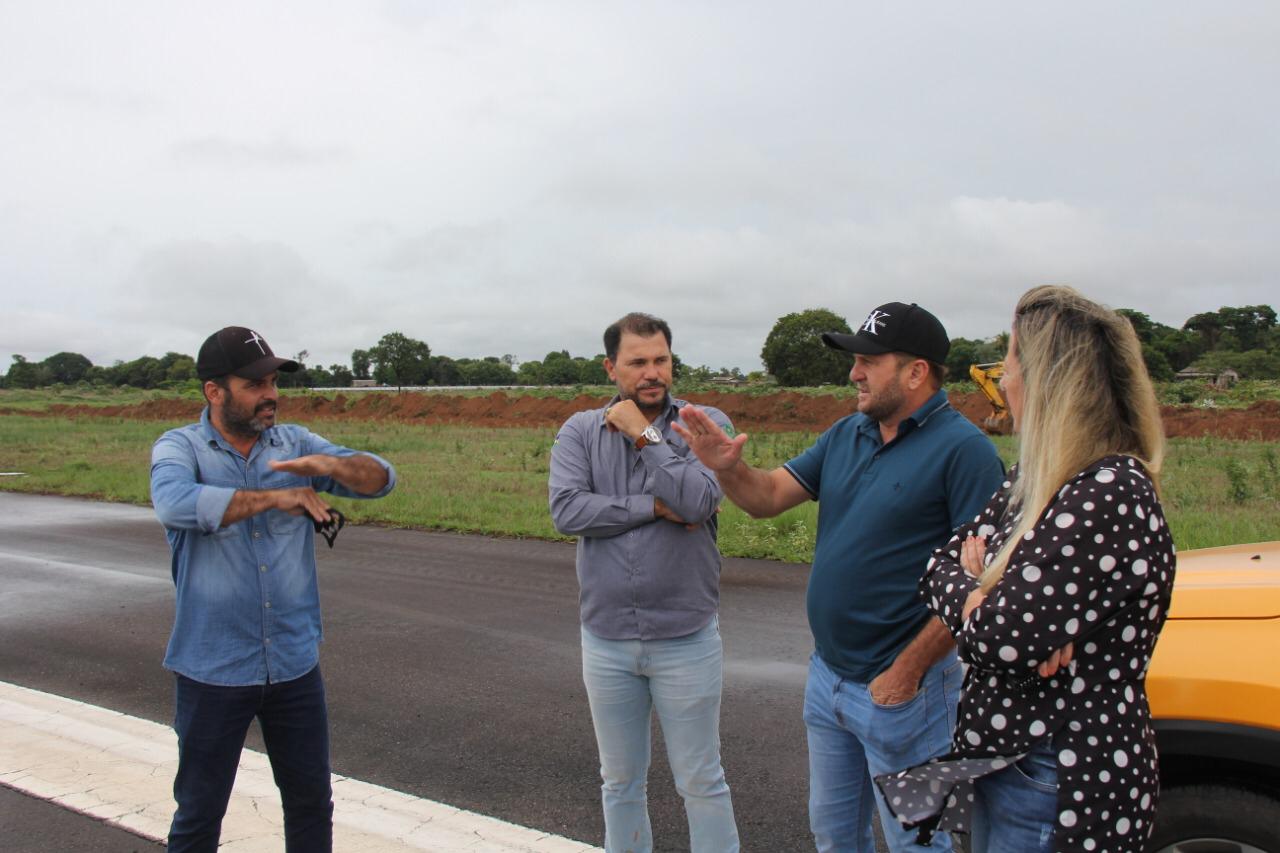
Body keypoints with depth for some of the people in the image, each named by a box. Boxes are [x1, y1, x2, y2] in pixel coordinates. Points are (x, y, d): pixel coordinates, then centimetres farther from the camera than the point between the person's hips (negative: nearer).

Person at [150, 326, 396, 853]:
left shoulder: (294, 443, 4)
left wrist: (331, 464, -23)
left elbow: (380, 479, -4)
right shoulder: (180, 448, -6)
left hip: (296, 665, 3)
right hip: (213, 671, -3)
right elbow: (176, 504, -28)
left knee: (311, 801, 16)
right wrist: (274, 498, -23)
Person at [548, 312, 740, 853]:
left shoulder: (705, 424, -5)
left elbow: (699, 502, -21)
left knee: (701, 783, 10)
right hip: (606, 639, 2)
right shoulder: (581, 431, 1)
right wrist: (654, 507, -16)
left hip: (686, 638, -2)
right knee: (620, 784, 19)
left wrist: (644, 433, -16)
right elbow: (566, 510, -14)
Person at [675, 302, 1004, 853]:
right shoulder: (847, 434, 5)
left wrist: (908, 671, -20)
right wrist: (728, 466, -19)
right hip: (827, 677, 7)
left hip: (899, 689, -7)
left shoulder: (963, 450, -17)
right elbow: (768, 497, 2)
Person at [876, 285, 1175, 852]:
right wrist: (981, 591, -15)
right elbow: (940, 565, 5)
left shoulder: (1110, 492, -25)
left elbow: (999, 639, -29)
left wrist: (964, 592, -9)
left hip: (1061, 788, -8)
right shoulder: (1033, 481, 5)